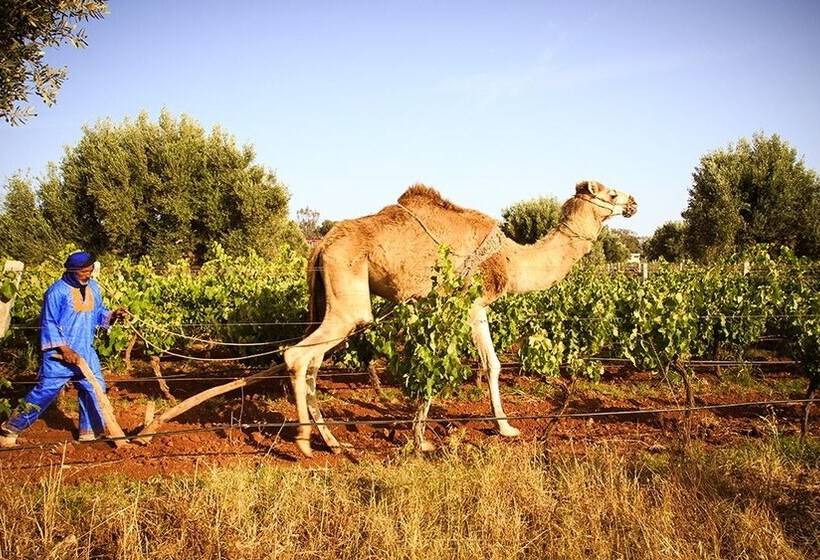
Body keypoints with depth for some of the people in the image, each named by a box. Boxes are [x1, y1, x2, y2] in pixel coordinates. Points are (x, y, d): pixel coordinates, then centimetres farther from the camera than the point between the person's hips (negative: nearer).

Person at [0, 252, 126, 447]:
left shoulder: (94, 287, 5)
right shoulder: (57, 291, -15)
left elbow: (99, 313, 16)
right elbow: (49, 324, -14)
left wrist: (113, 315, -6)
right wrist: (64, 349, -18)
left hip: (86, 354, 7)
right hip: (60, 355, -6)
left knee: (95, 390, 9)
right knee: (44, 392, -3)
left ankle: (89, 432, 24)